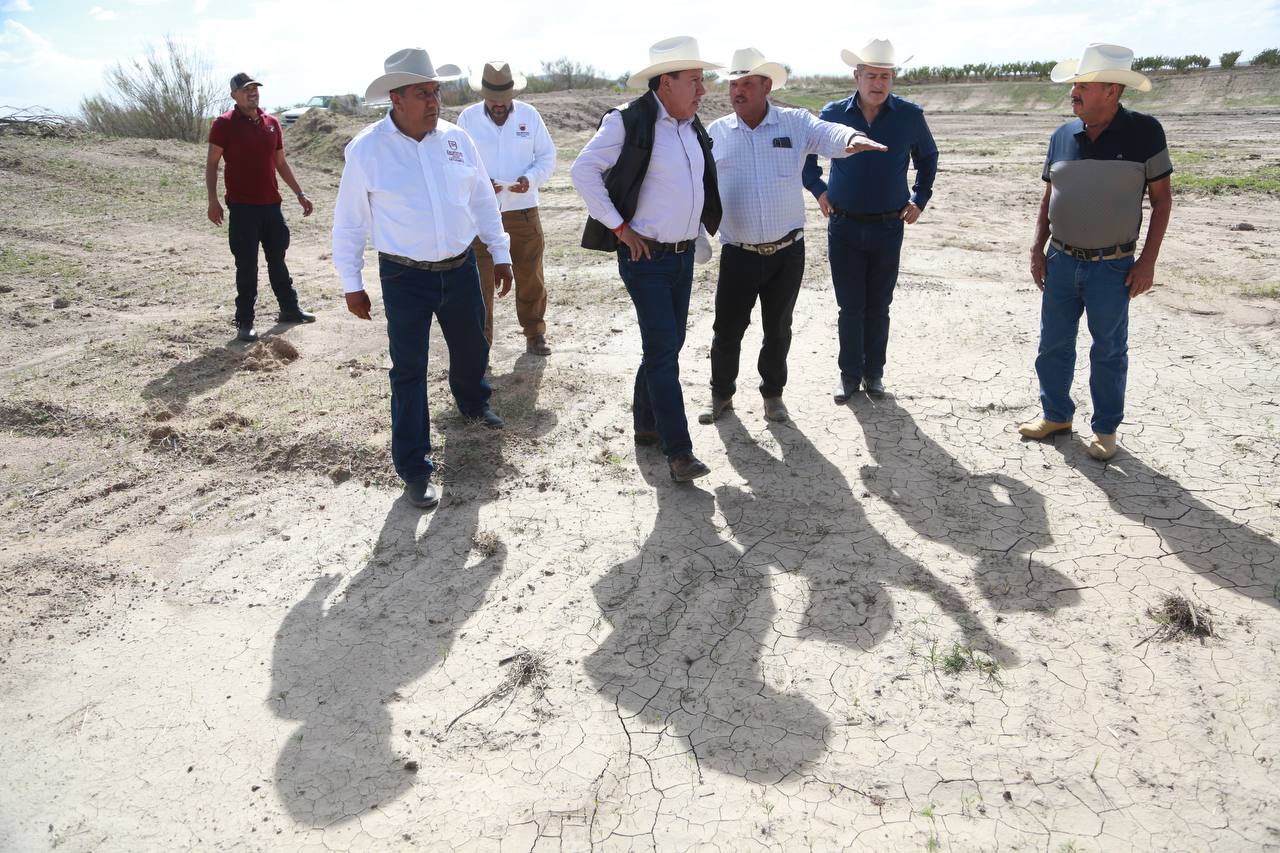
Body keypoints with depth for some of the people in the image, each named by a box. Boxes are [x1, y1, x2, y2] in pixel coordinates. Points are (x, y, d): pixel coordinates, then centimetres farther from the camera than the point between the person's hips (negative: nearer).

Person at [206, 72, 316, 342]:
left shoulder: (271, 122, 10)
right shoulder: (224, 124, -5)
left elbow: (281, 163, 18)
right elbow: (212, 164, -4)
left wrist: (300, 194, 15)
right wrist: (213, 200, -13)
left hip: (271, 205, 5)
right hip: (242, 207, -5)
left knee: (277, 259, 16)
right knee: (246, 265, -2)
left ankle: (289, 309, 28)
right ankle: (244, 322, 6)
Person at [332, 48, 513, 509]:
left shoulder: (456, 138, 0)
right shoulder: (366, 150, -10)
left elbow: (482, 199, 11)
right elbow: (349, 222, -3)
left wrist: (500, 253, 11)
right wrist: (351, 284, -1)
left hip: (461, 269, 4)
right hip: (405, 277, -4)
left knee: (472, 348, 21)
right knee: (408, 372, 1)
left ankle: (472, 402, 54)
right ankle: (414, 469, 11)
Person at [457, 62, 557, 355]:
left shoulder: (529, 115, 1)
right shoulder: (467, 118, -1)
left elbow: (547, 156, 4)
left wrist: (530, 179, -16)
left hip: (523, 209, 1)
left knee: (530, 276, 9)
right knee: (480, 279, 2)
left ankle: (535, 333, 25)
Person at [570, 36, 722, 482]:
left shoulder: (693, 127, 11)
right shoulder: (628, 122, -13)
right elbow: (583, 170, -16)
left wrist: (702, 239, 16)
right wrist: (619, 227, -16)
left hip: (684, 255, 8)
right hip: (645, 257, -8)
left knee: (669, 345, 14)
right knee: (663, 349, -9)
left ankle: (646, 424, 30)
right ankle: (678, 450, -4)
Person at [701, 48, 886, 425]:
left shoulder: (795, 123, -1)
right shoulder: (716, 132, 3)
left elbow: (828, 134, -20)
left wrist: (852, 139, -43)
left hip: (787, 251, 0)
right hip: (738, 254, 0)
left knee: (778, 328, 12)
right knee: (727, 329, 4)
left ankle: (773, 393, 32)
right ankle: (721, 394, 26)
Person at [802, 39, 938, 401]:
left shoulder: (910, 116, -2)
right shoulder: (833, 113, -3)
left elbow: (928, 157, 16)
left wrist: (919, 198, 9)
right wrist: (818, 189, 5)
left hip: (888, 227, 1)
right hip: (844, 227, 0)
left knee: (878, 307, 9)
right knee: (850, 307, 4)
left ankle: (873, 373, 22)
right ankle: (849, 375, 16)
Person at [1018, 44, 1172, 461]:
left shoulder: (1144, 132, -8)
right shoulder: (1062, 137, 2)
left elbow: (1161, 197, -4)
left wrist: (1148, 261, -8)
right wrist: (1037, 249, 7)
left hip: (1113, 266, -3)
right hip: (1062, 261, 4)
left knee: (1108, 350, 7)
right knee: (1054, 343, 10)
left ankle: (1106, 429, 21)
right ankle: (1056, 415, 28)